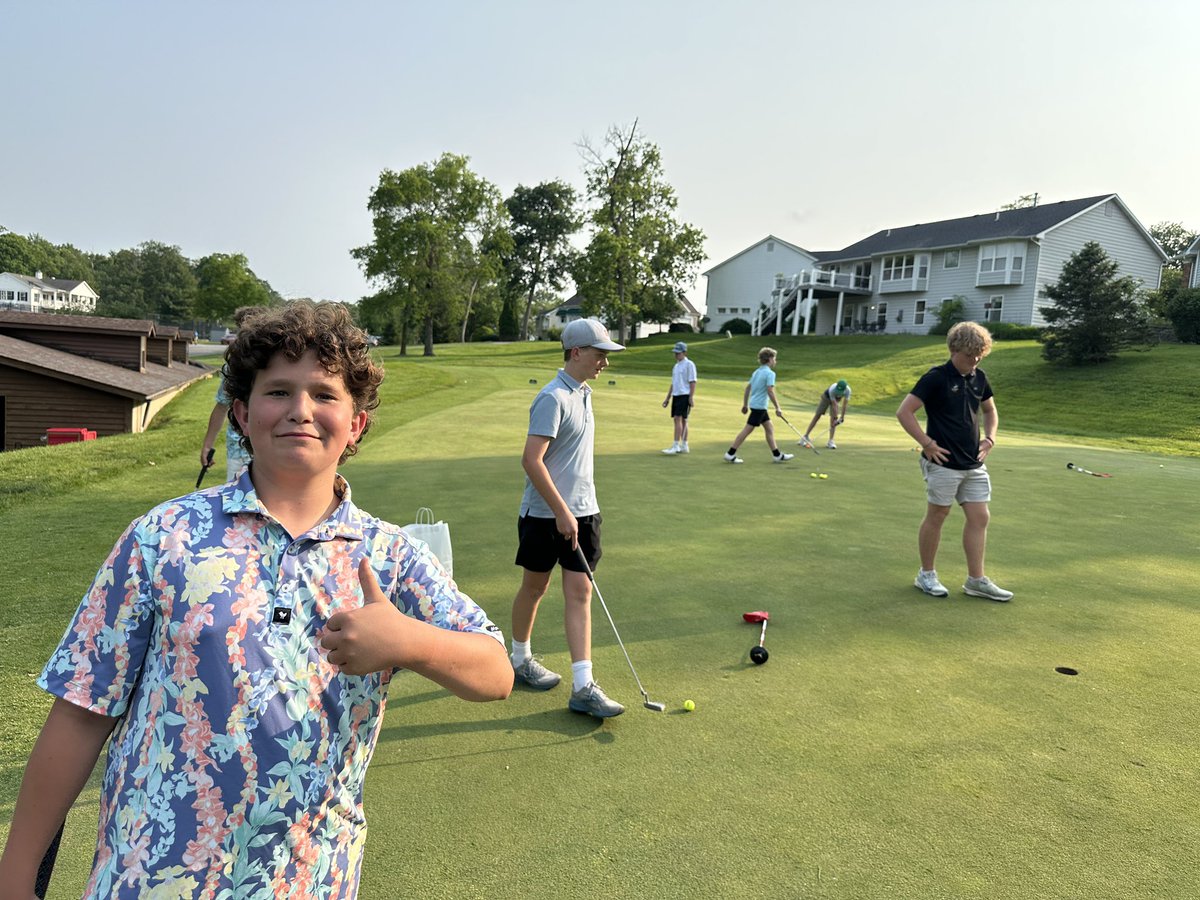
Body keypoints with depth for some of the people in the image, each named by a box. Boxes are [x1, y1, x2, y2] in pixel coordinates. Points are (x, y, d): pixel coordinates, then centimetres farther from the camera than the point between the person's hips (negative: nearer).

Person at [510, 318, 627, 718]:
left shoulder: (584, 393, 10)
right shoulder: (553, 398, -18)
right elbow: (531, 460, -24)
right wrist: (561, 511, -23)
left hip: (581, 511, 7)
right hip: (545, 514, -7)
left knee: (580, 593, 2)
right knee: (534, 587, 11)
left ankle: (583, 687, 3)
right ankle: (520, 658, 34)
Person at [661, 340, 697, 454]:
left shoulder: (689, 364, -6)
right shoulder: (676, 366, 19)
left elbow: (692, 382, -11)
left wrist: (691, 397, -18)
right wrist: (667, 398, 21)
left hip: (685, 395, -8)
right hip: (676, 395, 8)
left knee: (678, 419, -14)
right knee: (681, 420, 10)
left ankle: (676, 446, -16)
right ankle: (684, 446, 15)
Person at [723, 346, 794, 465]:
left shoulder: (757, 371, 13)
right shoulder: (770, 373, -13)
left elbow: (747, 388, 15)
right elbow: (770, 392, -21)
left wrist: (745, 404, 20)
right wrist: (777, 408, -16)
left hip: (755, 405, 9)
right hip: (759, 406, -9)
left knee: (769, 428, 14)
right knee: (747, 429, -6)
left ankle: (777, 455, 19)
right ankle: (730, 454, -3)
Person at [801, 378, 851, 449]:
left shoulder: (847, 390, -32)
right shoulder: (832, 389, -41)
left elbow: (845, 404, -23)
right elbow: (834, 405, -36)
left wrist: (842, 417, -22)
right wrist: (836, 418, -33)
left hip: (837, 399, 3)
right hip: (826, 397, -3)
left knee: (833, 418, -10)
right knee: (817, 416, -3)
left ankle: (830, 441, -8)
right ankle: (805, 436, 1)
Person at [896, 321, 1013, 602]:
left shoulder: (979, 378, 8)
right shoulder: (936, 378, -12)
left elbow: (990, 411, 25)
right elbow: (904, 412, -16)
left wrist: (990, 439, 10)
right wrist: (927, 443, -16)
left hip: (974, 463, 7)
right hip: (943, 463, -7)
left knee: (979, 518, 6)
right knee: (936, 516, 4)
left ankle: (976, 579, 15)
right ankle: (927, 574, 18)